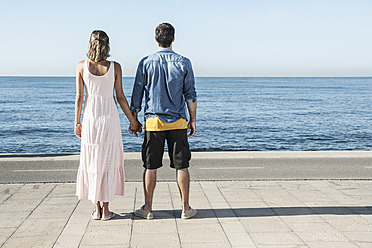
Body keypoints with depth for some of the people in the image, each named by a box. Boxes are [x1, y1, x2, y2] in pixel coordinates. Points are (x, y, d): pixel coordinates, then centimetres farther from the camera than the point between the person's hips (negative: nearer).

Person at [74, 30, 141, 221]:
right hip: (110, 117, -1)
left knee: (92, 162, 10)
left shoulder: (82, 66, -2)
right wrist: (133, 120, 8)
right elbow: (120, 98, -2)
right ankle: (105, 209, 12)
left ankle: (97, 209, 15)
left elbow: (79, 97, -1)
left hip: (90, 118, 1)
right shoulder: (115, 67, -4)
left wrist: (77, 122, 8)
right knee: (109, 162, 8)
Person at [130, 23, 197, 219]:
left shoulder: (145, 63, -1)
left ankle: (148, 209, 14)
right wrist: (193, 120, 10)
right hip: (177, 122, 0)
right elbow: (190, 95, 1)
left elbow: (137, 94, 2)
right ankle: (186, 208, 13)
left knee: (150, 167, 7)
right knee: (181, 166, 7)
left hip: (153, 121, 0)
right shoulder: (183, 63, -1)